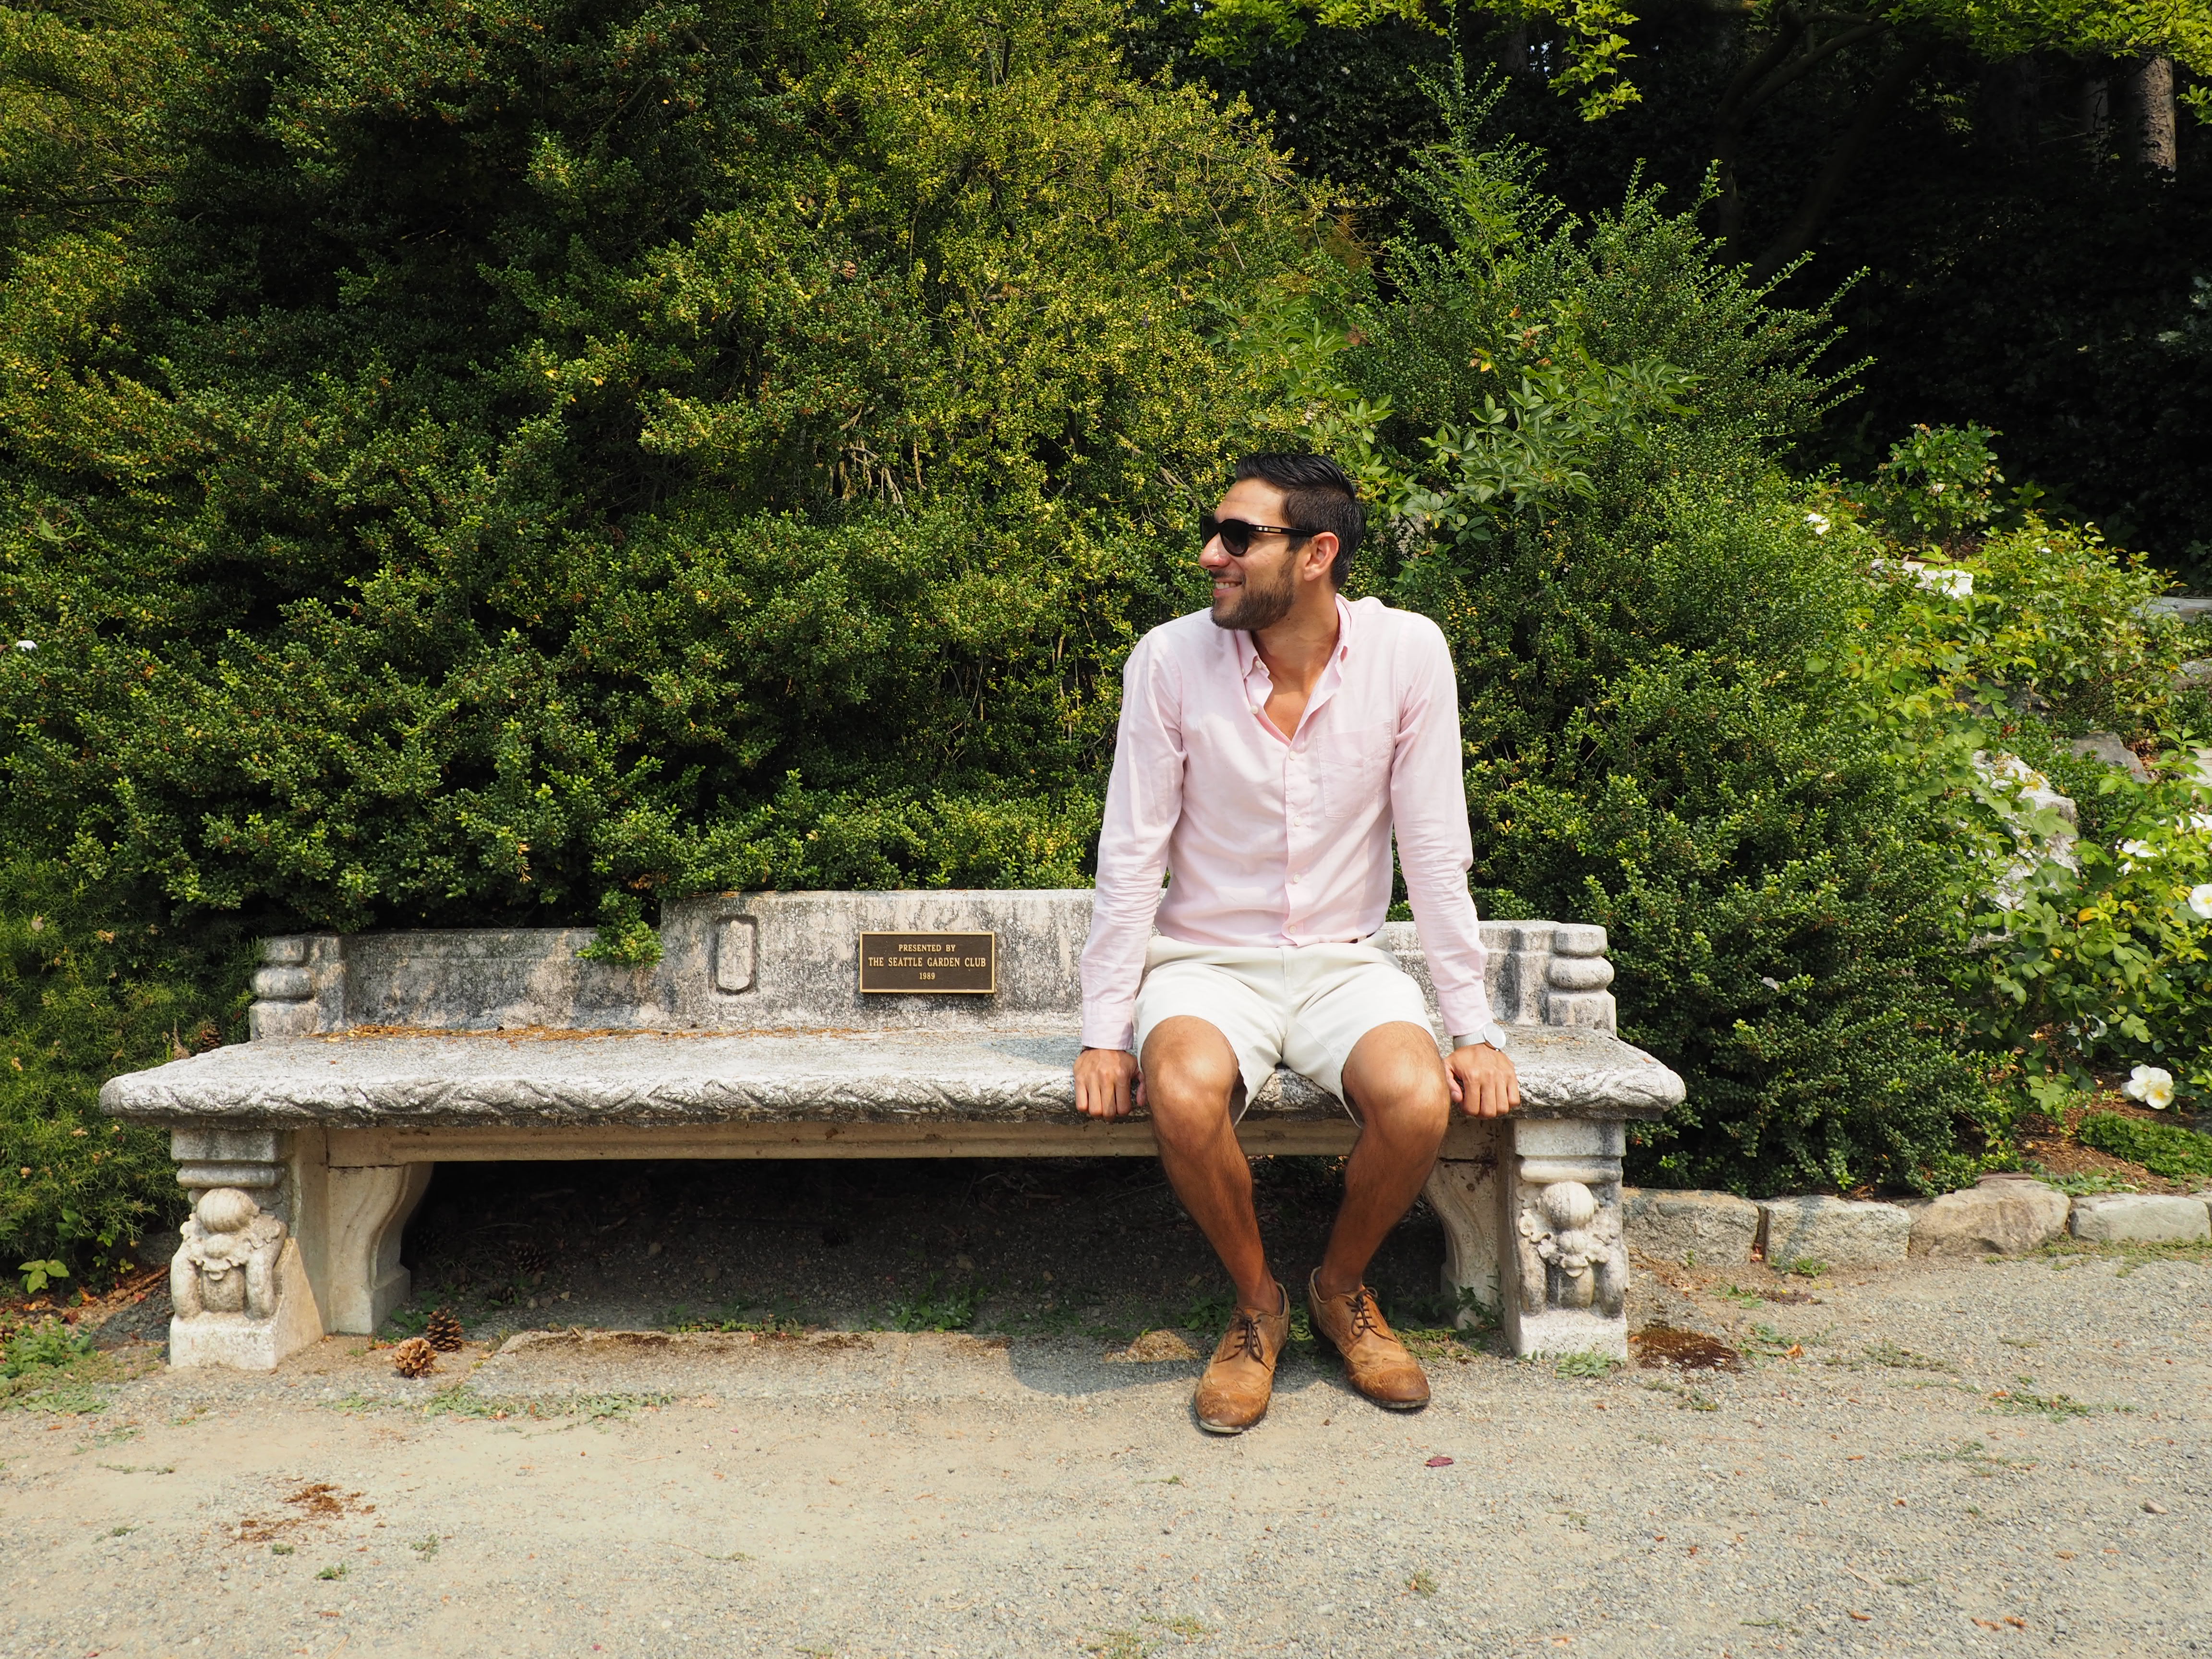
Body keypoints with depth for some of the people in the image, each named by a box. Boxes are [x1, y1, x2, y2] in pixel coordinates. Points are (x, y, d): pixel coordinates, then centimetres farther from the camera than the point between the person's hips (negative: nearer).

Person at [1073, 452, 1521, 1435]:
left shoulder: (1407, 653, -9)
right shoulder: (1171, 659, -10)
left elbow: (1436, 855, -5)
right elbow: (1130, 858, -6)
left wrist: (1474, 1028, -7)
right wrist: (1106, 1031, -9)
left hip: (1342, 963, 1)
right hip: (1207, 962, 0)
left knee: (1420, 1099, -28)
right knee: (1185, 1095, -32)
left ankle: (1342, 1290, 6)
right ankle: (1257, 1306, 0)